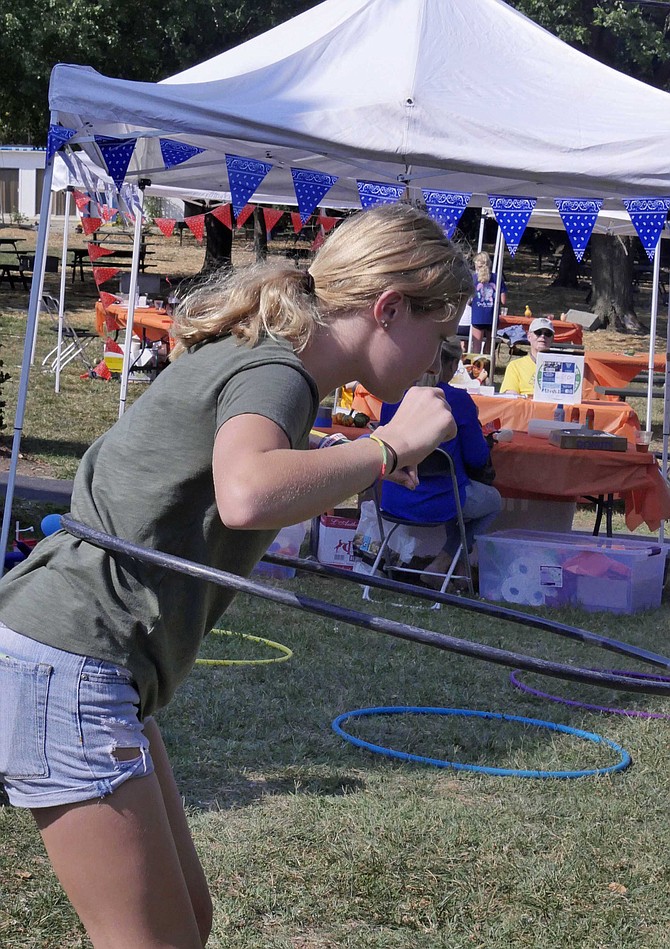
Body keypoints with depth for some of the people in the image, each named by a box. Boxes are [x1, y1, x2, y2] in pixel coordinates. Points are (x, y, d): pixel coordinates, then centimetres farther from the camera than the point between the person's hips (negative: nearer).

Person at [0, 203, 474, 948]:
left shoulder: (254, 357, 14)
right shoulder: (275, 374, -17)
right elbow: (247, 496, -40)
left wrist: (353, 468, 22)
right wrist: (387, 447, -26)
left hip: (89, 673, 11)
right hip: (65, 671, -11)